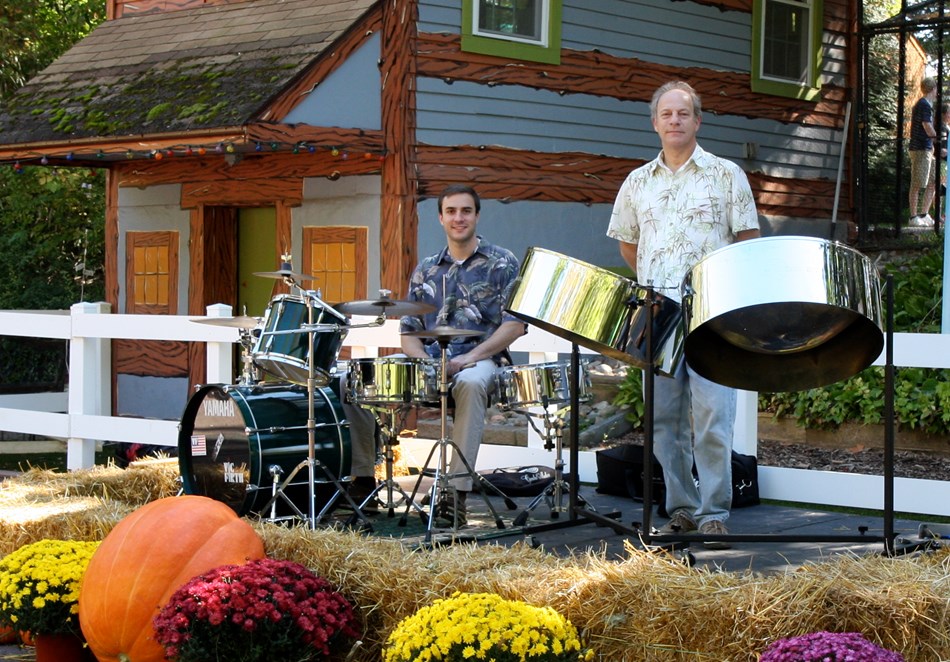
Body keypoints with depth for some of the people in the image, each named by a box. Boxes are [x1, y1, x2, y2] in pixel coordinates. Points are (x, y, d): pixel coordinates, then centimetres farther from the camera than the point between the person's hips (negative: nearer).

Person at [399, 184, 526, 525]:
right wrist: (423, 358, -7)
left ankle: (458, 489, -44)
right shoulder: (425, 270, 18)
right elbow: (408, 329, 17)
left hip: (481, 360, -4)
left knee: (470, 383, -42)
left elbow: (515, 324, -4)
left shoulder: (501, 263, 6)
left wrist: (469, 358, -15)